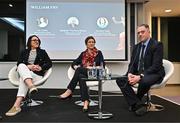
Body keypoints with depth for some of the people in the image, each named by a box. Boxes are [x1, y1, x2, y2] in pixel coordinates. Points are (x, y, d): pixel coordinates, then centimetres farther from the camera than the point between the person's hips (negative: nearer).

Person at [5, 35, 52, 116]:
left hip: (37, 74, -2)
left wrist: (41, 68, -11)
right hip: (24, 73, 2)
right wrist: (28, 66, -14)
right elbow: (19, 63, 7)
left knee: (23, 79, -36)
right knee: (22, 66, -34)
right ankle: (31, 86, -58)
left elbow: (49, 63, 9)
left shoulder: (42, 52, 20)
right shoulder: (24, 52, 22)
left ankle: (16, 105, -50)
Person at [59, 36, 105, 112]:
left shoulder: (98, 53, 11)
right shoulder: (83, 54, 22)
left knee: (79, 70, -31)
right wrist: (76, 67, -7)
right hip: (83, 74, 3)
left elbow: (102, 66, -1)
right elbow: (73, 64, 16)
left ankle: (69, 92, -32)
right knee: (81, 77, -35)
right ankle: (86, 102, -46)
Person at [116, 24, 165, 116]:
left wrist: (140, 76, -29)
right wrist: (130, 73, -14)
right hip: (137, 73, 6)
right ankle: (139, 105, -18)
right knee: (120, 80, -15)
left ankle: (135, 102, -7)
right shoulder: (136, 47, 12)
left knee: (144, 81, -39)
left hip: (154, 74, -6)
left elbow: (156, 66, -19)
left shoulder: (157, 45, -9)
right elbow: (132, 63, 9)